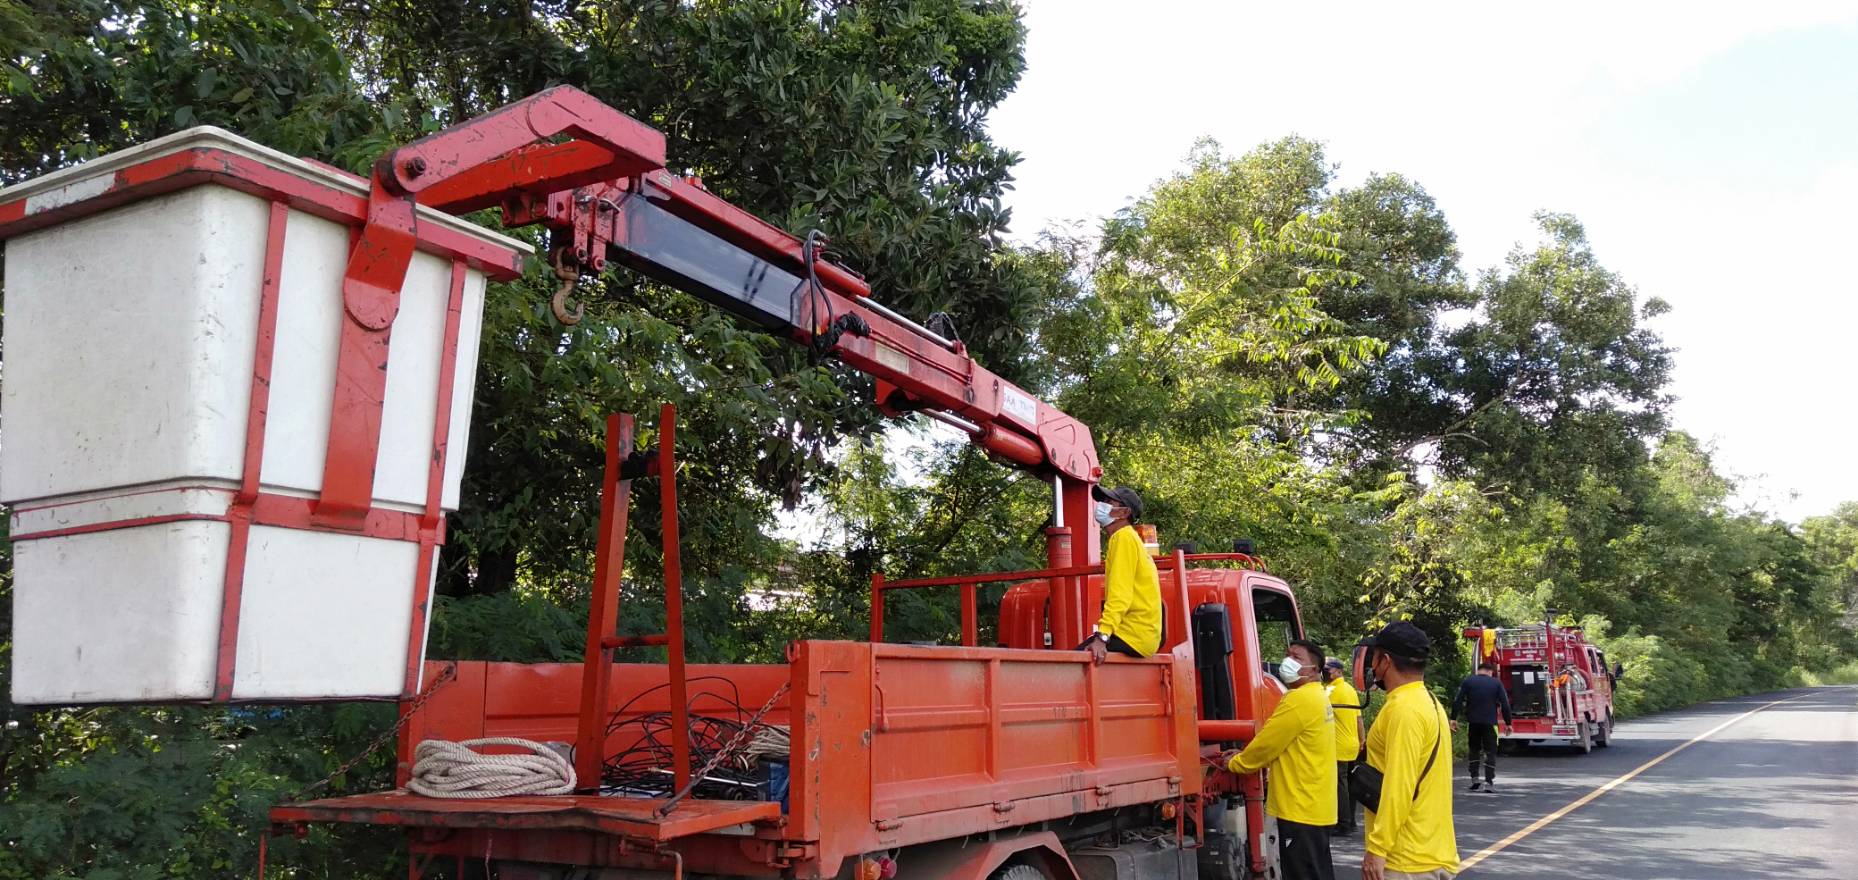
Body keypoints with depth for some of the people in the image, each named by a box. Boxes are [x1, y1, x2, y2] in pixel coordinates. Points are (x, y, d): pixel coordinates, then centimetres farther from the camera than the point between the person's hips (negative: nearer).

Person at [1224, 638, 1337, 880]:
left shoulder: (1299, 699, -18)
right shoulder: (1317, 697, 15)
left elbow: (1266, 744, -14)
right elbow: (1281, 745, 20)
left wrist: (1234, 763, 2)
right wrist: (1244, 756, 15)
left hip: (1300, 808, -10)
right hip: (1315, 805, 10)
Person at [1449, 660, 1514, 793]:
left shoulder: (1468, 682, 3)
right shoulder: (1496, 683, 2)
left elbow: (1457, 701, -3)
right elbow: (1505, 704, -2)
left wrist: (1454, 719, -1)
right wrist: (1508, 723, 4)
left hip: (1473, 722, 2)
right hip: (1490, 722, -2)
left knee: (1474, 750, 15)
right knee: (1490, 751, 4)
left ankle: (1474, 779, 11)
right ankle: (1489, 782, -3)